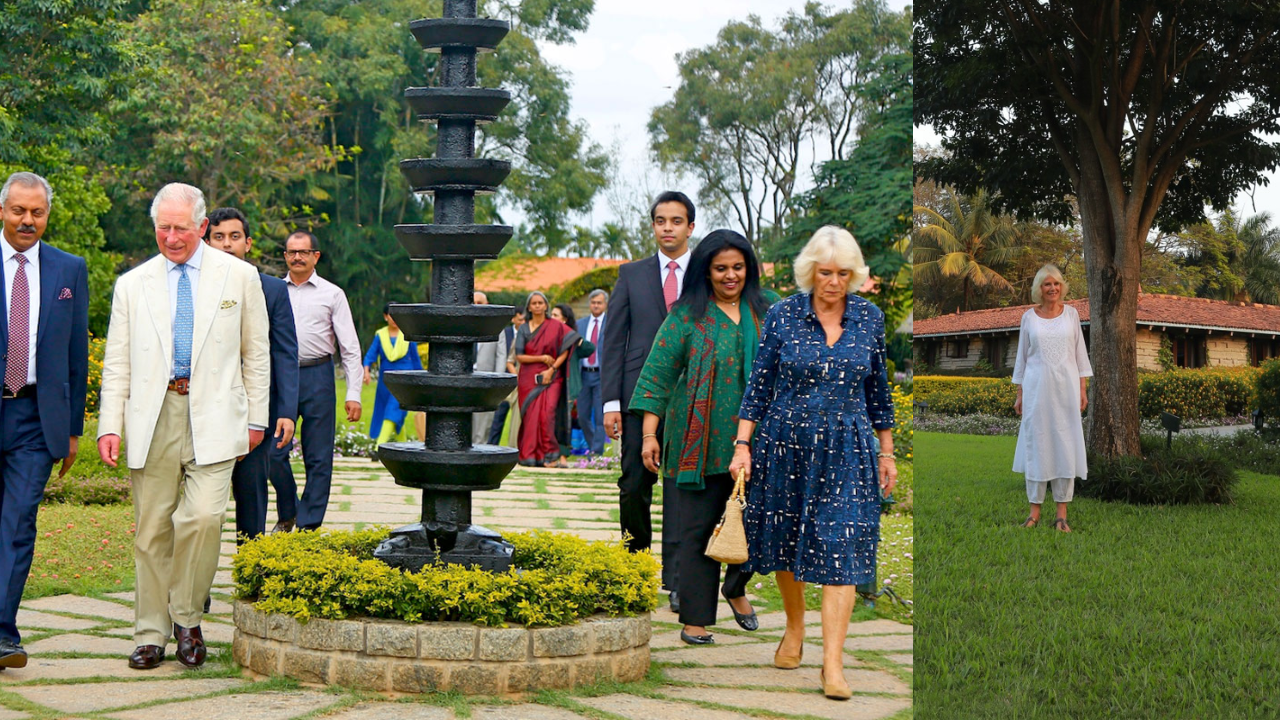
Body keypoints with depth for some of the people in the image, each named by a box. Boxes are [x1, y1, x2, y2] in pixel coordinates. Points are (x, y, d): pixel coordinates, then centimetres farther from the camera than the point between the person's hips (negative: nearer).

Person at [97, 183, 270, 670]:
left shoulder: (239, 277, 9)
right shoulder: (132, 285, 12)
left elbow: (256, 354, 12)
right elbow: (117, 363, 12)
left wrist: (256, 418, 9)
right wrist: (109, 426, 2)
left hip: (213, 416, -2)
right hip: (152, 418, 2)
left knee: (203, 516, -17)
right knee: (152, 530, 2)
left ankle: (187, 617, 3)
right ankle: (150, 635, 13)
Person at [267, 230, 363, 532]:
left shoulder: (332, 294, 6)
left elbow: (350, 348, 4)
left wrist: (353, 394, -5)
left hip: (317, 376, -1)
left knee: (319, 458, 0)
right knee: (274, 452, -3)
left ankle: (309, 525, 9)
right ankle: (287, 514, 19)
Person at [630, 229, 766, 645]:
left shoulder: (763, 313, 9)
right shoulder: (687, 316, -1)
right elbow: (657, 373, -3)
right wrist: (649, 434, -8)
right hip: (701, 442, -3)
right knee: (698, 528, 1)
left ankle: (736, 589, 29)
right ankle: (695, 618, 11)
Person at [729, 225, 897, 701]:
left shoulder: (870, 319, 2)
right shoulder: (783, 315, -3)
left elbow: (877, 390, 11)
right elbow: (759, 383, 0)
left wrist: (886, 452, 12)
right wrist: (742, 445, -5)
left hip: (846, 449, 0)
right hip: (786, 444, 0)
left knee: (842, 549, -9)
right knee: (785, 538, 11)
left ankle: (833, 662, -8)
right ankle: (794, 630, 36)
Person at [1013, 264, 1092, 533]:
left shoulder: (1071, 313, 5)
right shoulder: (1029, 317, 4)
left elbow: (1080, 352, 7)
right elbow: (1022, 357, 8)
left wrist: (1083, 389, 1)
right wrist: (1020, 395, 5)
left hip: (1066, 387, 0)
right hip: (1037, 387, 0)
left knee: (1066, 446, 0)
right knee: (1036, 445, 1)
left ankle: (1062, 514, 4)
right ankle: (1035, 511, 8)